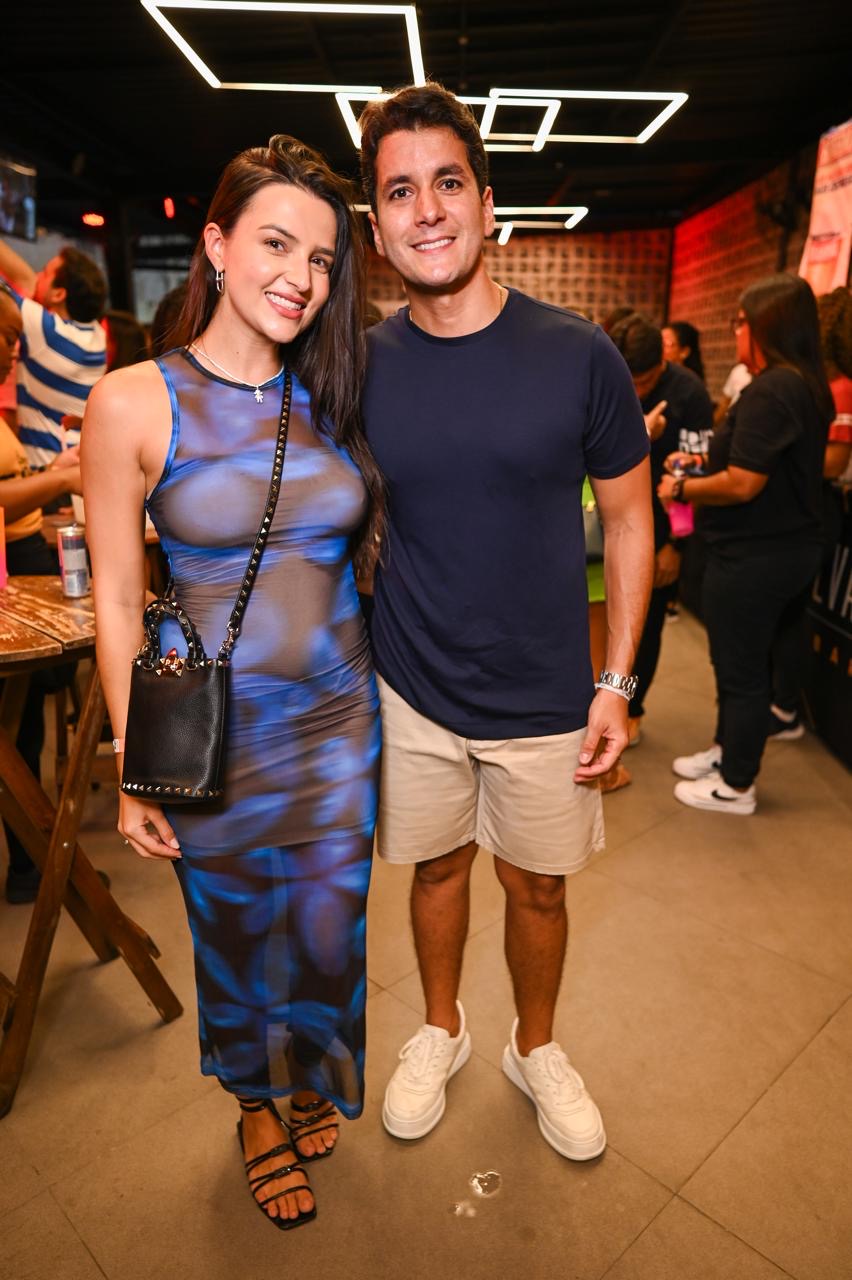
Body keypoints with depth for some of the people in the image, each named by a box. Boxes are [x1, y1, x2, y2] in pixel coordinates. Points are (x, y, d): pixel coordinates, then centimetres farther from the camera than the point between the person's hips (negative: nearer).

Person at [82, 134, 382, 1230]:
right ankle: (255, 1109, 49)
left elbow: (362, 549, 8)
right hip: (216, 728, -3)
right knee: (237, 935, 18)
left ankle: (315, 1086, 51)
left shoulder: (334, 397, 1)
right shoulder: (134, 403, -10)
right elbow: (117, 598, -7)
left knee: (330, 926, 19)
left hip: (341, 717, 3)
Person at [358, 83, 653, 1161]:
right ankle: (440, 1031, 47)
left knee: (537, 886, 16)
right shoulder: (359, 367, -5)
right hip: (411, 691, 1)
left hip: (546, 699, -1)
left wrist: (615, 682, -5)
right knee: (436, 867, 19)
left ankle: (536, 1049, 45)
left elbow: (628, 517, -2)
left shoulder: (577, 356, -10)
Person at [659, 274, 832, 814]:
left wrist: (682, 488, -10)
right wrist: (704, 466, 11)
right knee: (748, 661, 22)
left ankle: (736, 786, 20)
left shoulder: (768, 391, -23)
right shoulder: (809, 386, 9)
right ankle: (728, 752, 39)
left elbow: (742, 484, -26)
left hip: (753, 557, -10)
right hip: (790, 547, 10)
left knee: (742, 670, 4)